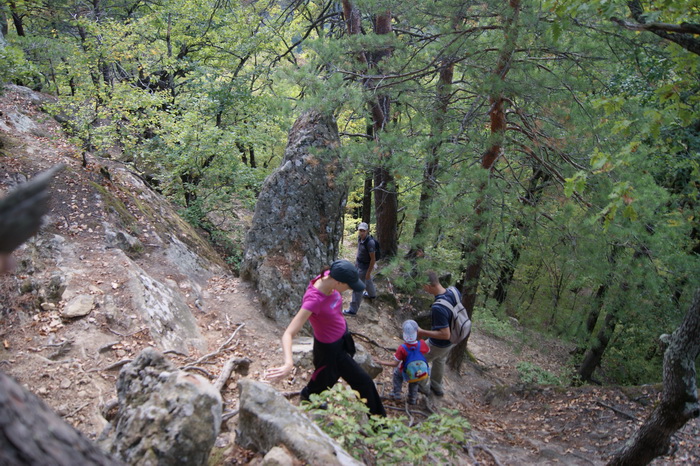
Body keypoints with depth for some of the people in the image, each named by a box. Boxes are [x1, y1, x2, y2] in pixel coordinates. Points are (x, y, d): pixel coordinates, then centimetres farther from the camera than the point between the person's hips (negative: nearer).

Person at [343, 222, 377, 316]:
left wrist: (368, 272, -19)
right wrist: (356, 259, 19)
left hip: (364, 267, -8)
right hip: (358, 263, 8)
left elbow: (373, 259, -25)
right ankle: (372, 294, 59)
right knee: (367, 280, 32)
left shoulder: (370, 242, -32)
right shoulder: (360, 238, -8)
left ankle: (353, 310, 8)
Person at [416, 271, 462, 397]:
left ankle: (424, 386, 44)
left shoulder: (438, 308, -42)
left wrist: (423, 333, -27)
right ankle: (437, 387, 54)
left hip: (439, 344, -7)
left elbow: (445, 335, -36)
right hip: (453, 339, 7)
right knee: (439, 361, 33)